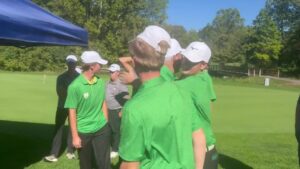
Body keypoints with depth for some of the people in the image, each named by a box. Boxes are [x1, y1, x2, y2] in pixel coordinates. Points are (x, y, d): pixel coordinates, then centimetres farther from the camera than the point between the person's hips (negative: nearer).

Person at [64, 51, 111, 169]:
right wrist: (75, 136, -10)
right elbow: (72, 112, -11)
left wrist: (106, 124, 10)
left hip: (101, 129, 3)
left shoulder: (101, 82, -2)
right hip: (83, 131, -3)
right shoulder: (75, 86, -15)